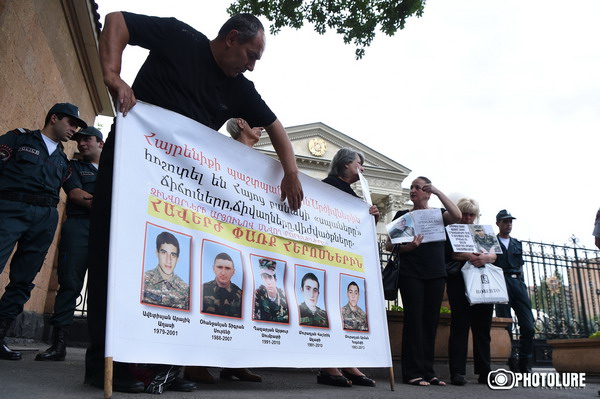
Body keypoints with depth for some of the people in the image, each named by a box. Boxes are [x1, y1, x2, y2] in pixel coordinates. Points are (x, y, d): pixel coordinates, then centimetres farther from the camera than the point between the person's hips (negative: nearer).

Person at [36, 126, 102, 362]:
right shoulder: (74, 166, 19)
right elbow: (75, 194, 1)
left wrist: (88, 198, -6)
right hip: (79, 226, -1)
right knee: (70, 283, -8)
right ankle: (58, 343, -6)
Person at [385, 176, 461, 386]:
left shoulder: (438, 214, 13)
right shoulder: (402, 215, 10)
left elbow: (457, 216, -10)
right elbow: (389, 244, 4)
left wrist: (438, 192, -10)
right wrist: (407, 247, -15)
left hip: (436, 274, 2)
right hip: (411, 274, -2)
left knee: (431, 321, 3)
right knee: (414, 320, -6)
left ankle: (427, 371, 9)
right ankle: (413, 372, -4)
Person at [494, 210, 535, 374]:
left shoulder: (517, 244, 24)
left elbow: (520, 266, 24)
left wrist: (522, 285, 12)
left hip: (517, 282, 4)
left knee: (528, 326, -6)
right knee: (505, 326, -7)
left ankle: (524, 365, 2)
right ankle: (513, 364, 0)